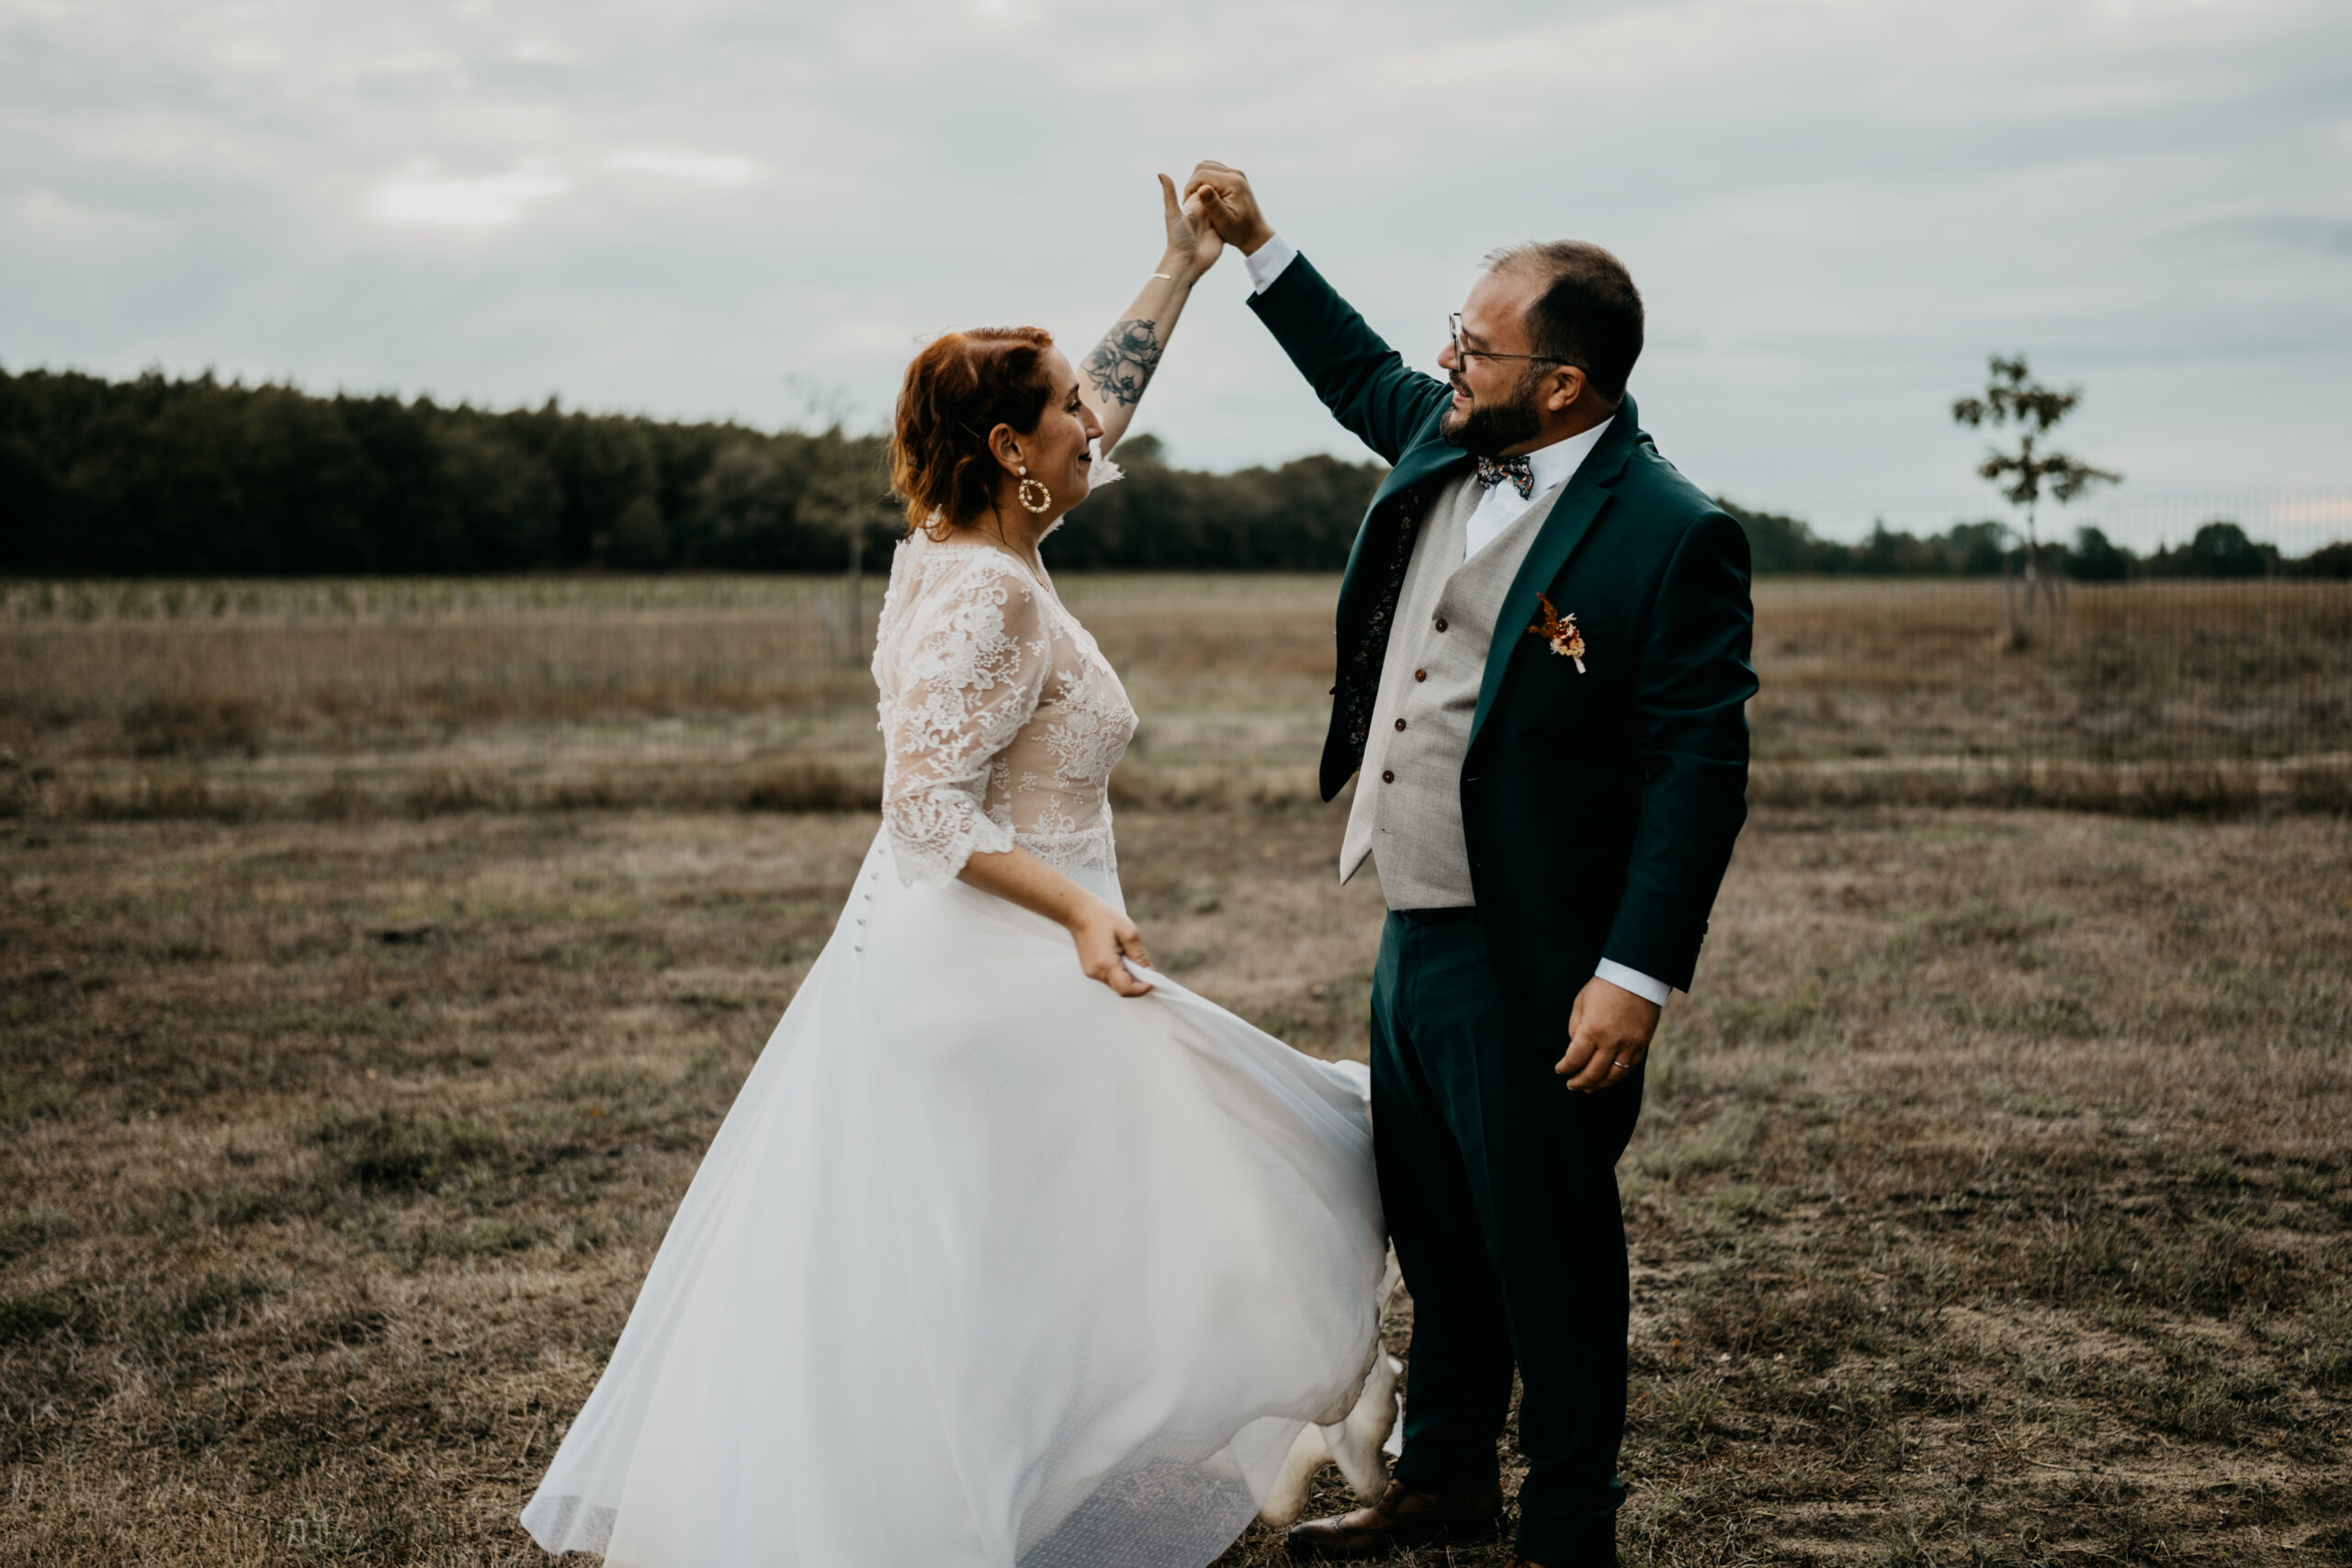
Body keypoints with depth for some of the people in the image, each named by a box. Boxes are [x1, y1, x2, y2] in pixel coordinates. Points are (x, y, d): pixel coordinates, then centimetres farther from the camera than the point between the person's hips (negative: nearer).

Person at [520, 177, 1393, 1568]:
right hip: (994, 971, -9)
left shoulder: (974, 546, 8)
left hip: (933, 965, 9)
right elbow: (933, 803, -25)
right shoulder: (988, 593, -19)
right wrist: (1078, 906, -34)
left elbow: (1103, 401, 23)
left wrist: (1184, 271, 28)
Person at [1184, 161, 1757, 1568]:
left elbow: (1702, 769, -20)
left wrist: (1638, 977, -24)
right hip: (1416, 934, 8)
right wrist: (1257, 242, 26)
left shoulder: (1673, 537, -19)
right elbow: (1364, 377, 28)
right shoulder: (1446, 442, 4)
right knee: (1437, 1229, 22)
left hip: (1534, 966, -8)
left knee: (1546, 1249, 4)